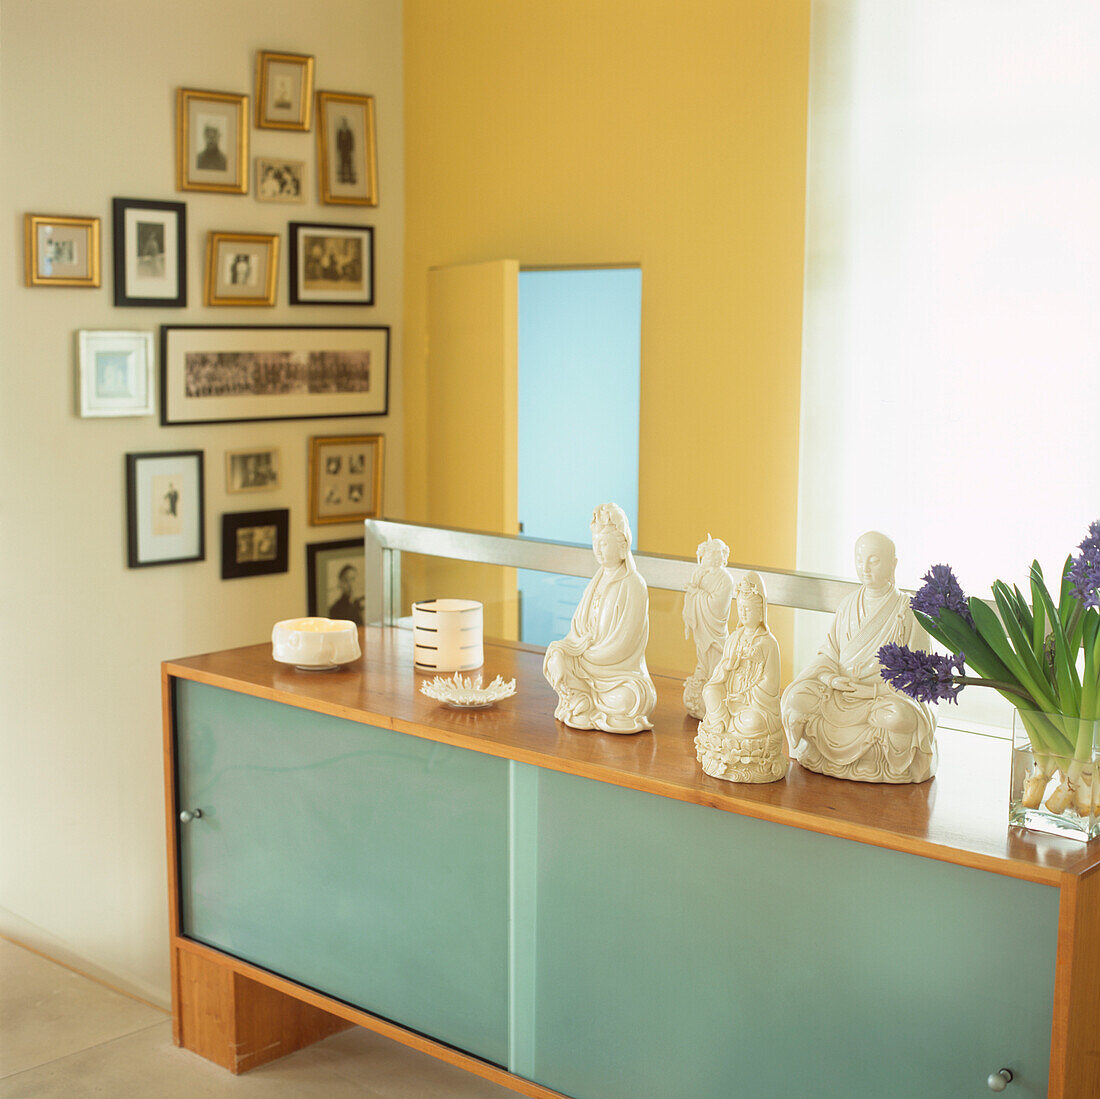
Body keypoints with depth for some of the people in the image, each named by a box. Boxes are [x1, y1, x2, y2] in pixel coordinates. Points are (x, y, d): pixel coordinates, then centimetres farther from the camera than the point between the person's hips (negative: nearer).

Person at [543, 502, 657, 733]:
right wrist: (561, 653, -16)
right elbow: (577, 629, 5)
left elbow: (623, 643, -17)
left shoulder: (634, 585, -13)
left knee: (624, 701, -34)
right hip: (589, 666, 6)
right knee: (555, 659, -20)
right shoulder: (597, 582, 9)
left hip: (622, 669, -6)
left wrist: (577, 660, -14)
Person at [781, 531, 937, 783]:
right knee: (797, 698, -24)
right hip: (841, 693, 4)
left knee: (900, 718, -39)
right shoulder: (848, 607, 12)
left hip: (888, 697, -4)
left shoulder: (907, 612, -3)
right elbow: (827, 654, 12)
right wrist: (831, 678, -10)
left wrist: (873, 689, -16)